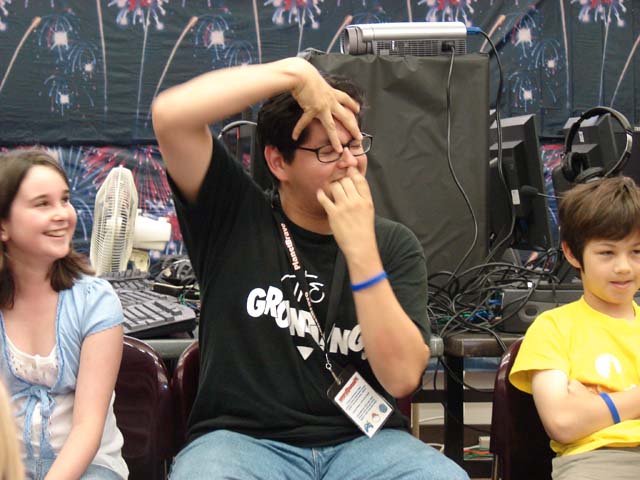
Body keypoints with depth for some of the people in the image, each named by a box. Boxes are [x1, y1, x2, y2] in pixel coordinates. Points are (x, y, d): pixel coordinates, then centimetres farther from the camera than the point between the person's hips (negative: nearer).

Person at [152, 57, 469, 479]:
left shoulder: (394, 244, 5)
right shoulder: (234, 215, 1)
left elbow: (402, 377, -8)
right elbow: (170, 114, -14)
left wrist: (361, 251, -15)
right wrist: (295, 73, -15)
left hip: (363, 441, 2)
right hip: (242, 439, -1)